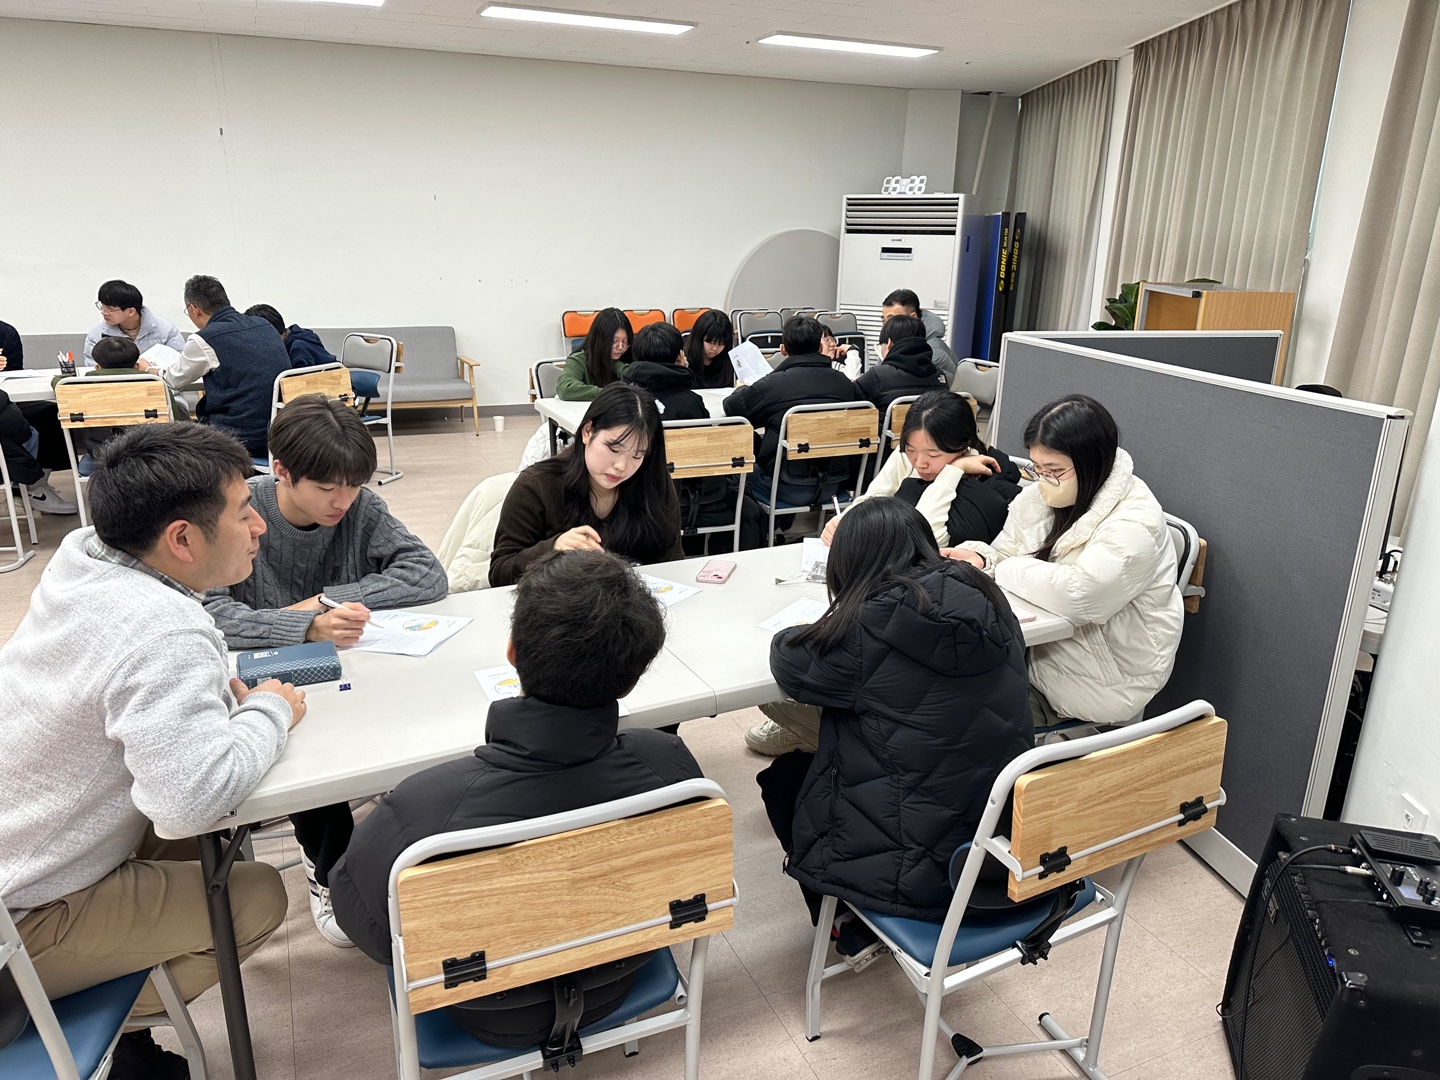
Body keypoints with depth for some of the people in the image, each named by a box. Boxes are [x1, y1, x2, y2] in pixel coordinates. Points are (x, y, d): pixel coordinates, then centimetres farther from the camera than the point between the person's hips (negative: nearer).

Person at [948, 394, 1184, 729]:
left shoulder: (1135, 522, -21)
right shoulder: (1040, 495, 2)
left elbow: (1077, 593, -34)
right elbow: (1005, 552, 9)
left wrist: (1000, 569, -20)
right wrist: (977, 557, -16)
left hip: (1105, 680, -7)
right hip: (1046, 648, 7)